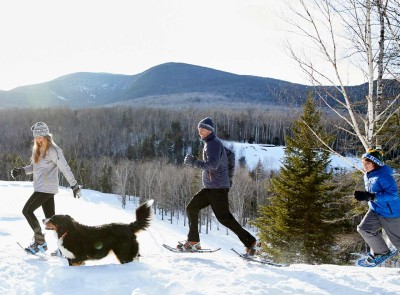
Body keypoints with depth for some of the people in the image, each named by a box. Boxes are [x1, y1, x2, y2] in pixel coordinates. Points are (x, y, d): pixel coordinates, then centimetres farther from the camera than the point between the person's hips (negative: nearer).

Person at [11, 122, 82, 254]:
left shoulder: (53, 150, -12)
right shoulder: (37, 149, 13)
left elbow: (65, 168, -13)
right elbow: (34, 167, 24)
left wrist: (74, 185, -12)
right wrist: (21, 171, 6)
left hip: (47, 188, -8)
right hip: (40, 188, 8)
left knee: (27, 210, -7)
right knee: (50, 218, 8)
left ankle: (39, 241, -1)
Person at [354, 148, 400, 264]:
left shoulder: (384, 176, -24)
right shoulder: (367, 176, 4)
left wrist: (370, 196, -39)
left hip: (390, 214, -8)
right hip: (375, 211, 8)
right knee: (363, 228, -9)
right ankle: (381, 251, 9)